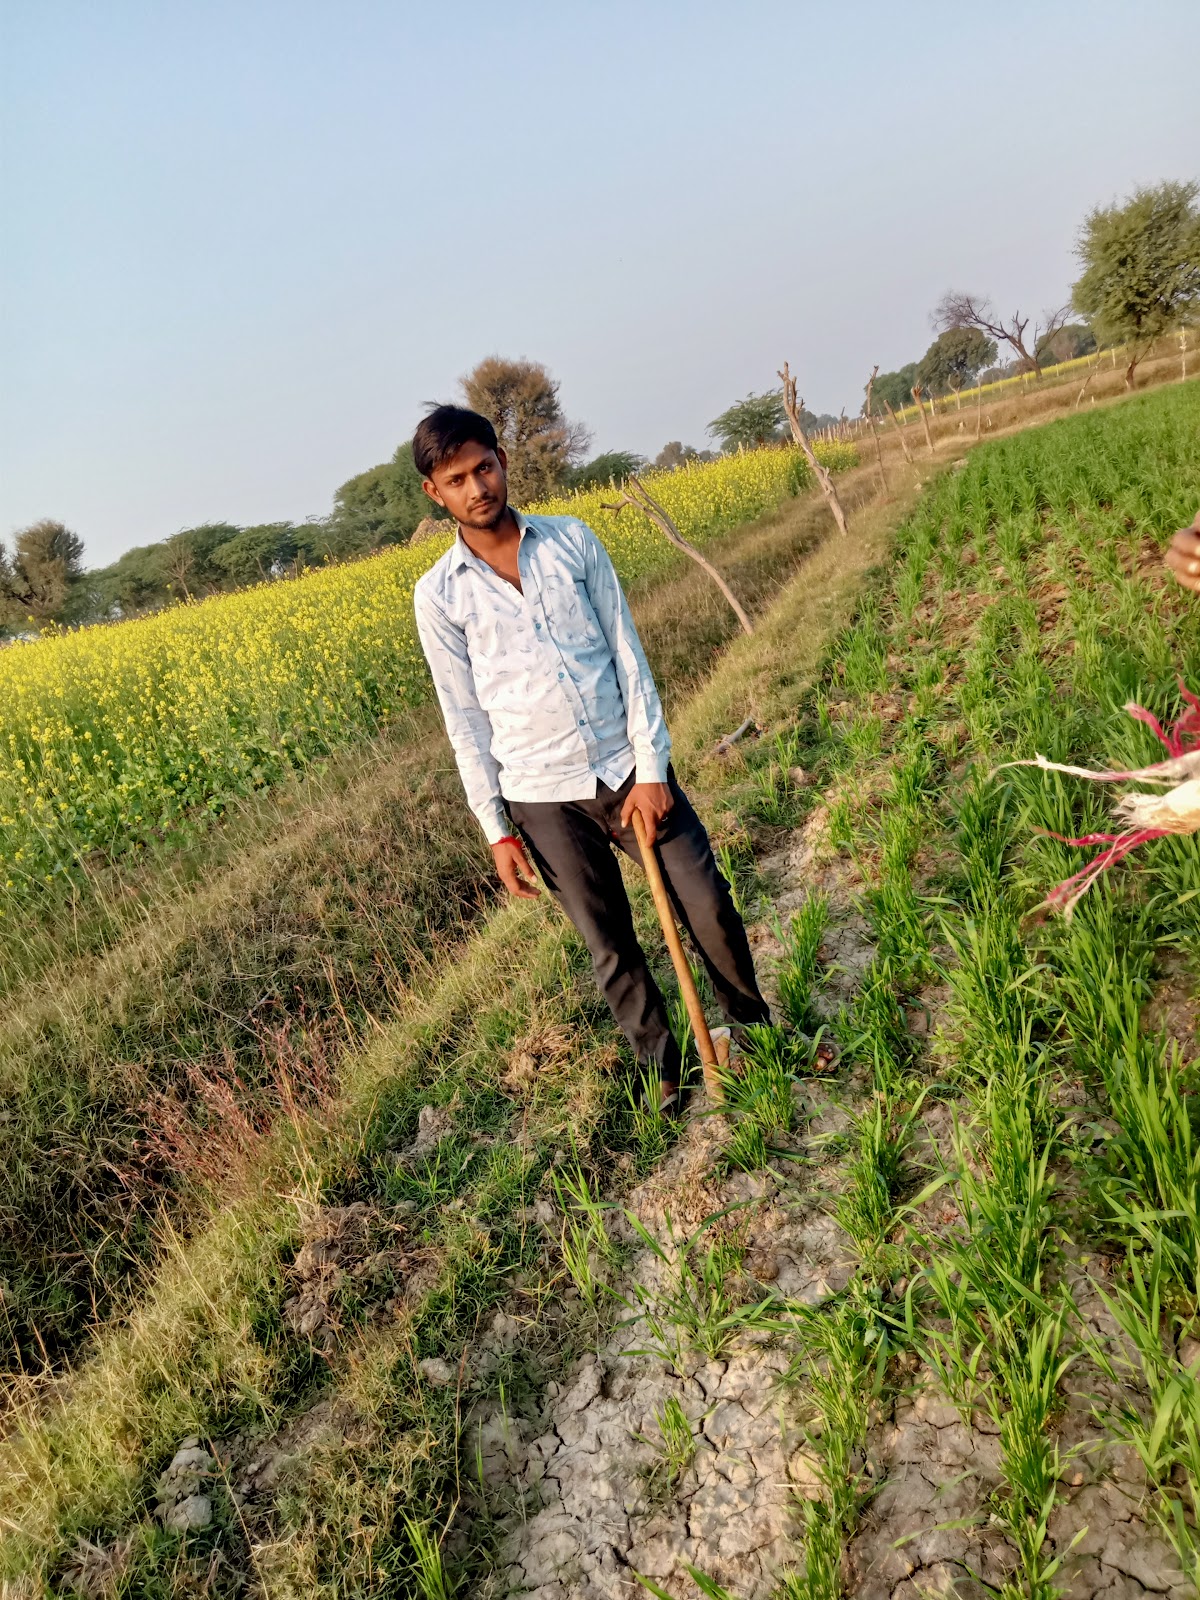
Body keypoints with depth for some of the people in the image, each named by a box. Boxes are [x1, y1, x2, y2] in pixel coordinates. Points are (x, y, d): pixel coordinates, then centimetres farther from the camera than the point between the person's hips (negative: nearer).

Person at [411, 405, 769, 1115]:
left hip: (628, 769, 1)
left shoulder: (573, 539, 1)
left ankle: (753, 1024, 33)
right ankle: (663, 1068, 31)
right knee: (611, 948, 10)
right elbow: (465, 718, 2)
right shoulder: (439, 595, -1)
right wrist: (496, 829, 1)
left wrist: (653, 768, -6)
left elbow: (628, 654, 0)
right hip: (546, 797, -1)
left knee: (709, 905, 6)